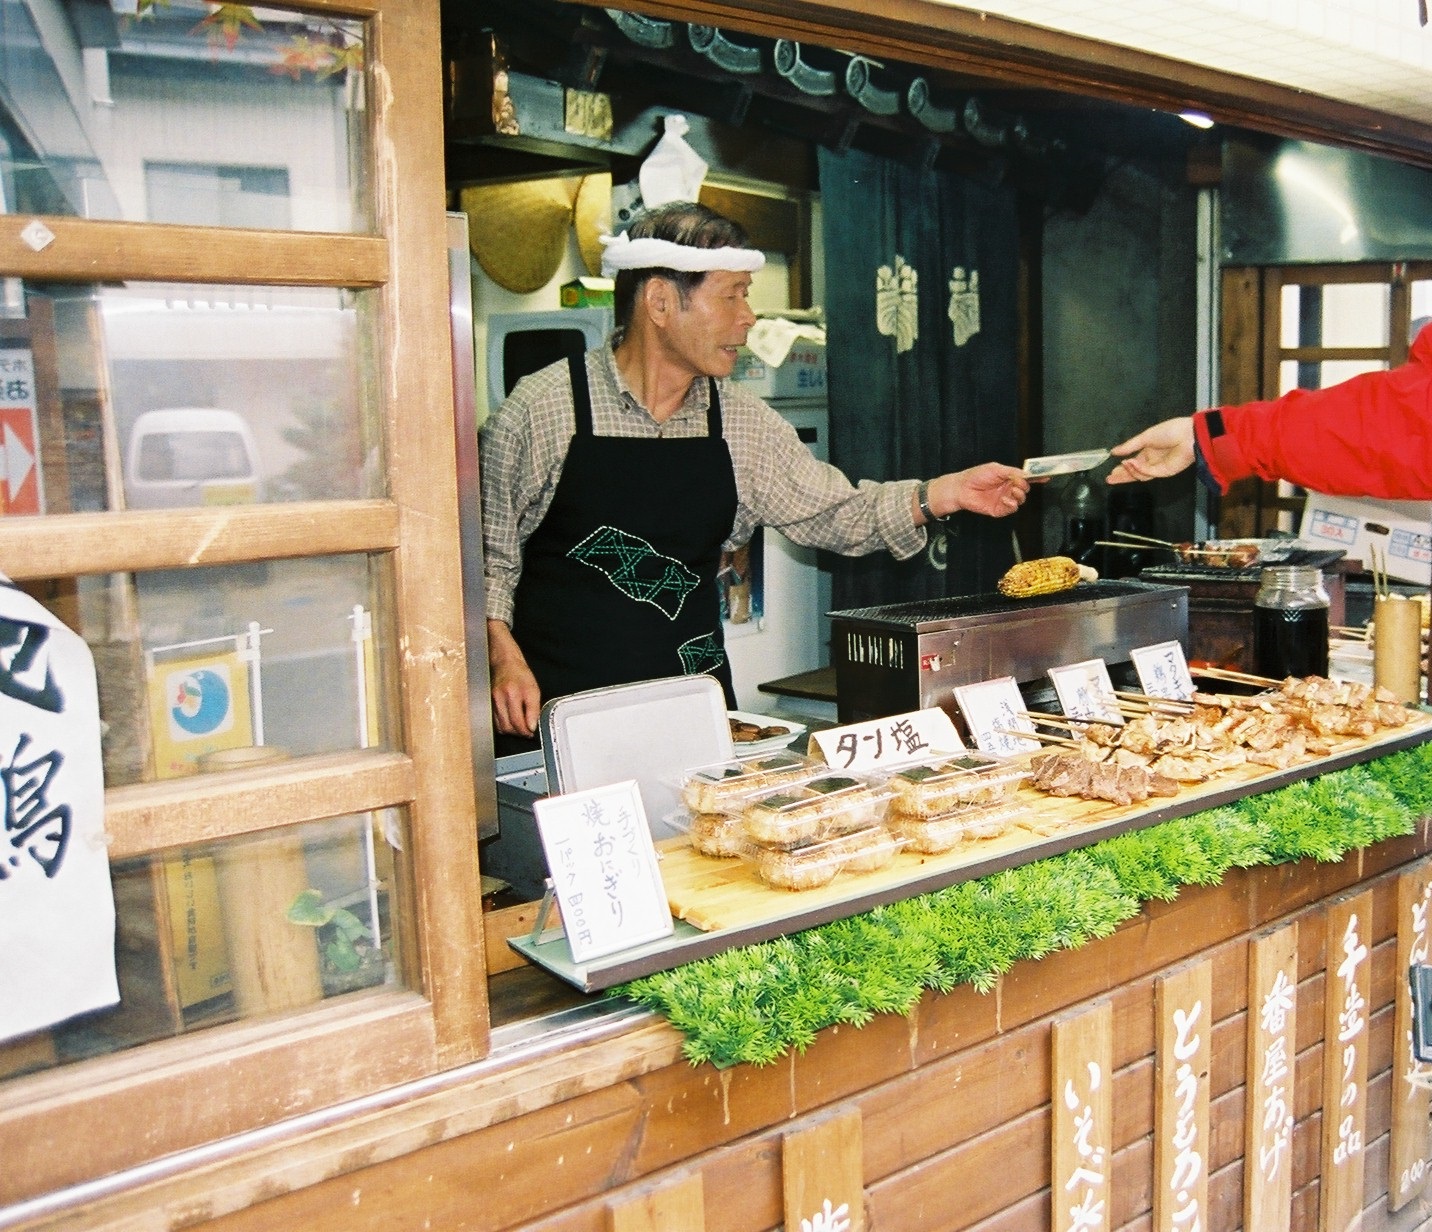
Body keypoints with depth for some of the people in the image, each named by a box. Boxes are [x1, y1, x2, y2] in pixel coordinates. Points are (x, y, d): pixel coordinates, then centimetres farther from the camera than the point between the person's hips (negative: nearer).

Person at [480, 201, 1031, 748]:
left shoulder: (743, 422, 4)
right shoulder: (543, 406, -8)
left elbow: (834, 512, 11)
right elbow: (488, 552, -2)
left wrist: (949, 491, 0)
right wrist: (503, 657, -16)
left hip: (694, 700, 4)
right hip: (556, 706, -4)